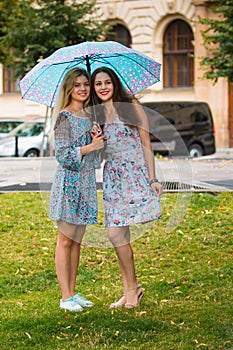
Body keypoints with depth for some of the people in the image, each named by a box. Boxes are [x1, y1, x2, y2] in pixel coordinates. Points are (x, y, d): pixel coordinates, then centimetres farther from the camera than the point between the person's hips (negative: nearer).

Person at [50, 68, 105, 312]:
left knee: (77, 240, 10)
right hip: (68, 183, -7)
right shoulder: (65, 117, -8)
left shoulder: (89, 116, 14)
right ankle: (65, 297, -1)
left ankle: (73, 292, 15)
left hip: (87, 182, 7)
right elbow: (62, 154, -14)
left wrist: (99, 143, 2)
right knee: (65, 240, -3)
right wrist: (90, 147, -17)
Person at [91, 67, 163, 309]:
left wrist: (152, 179, -6)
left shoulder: (132, 107, 1)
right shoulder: (95, 115, 12)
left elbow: (146, 144, 0)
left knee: (117, 234, -11)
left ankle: (132, 287, 3)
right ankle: (129, 290, 8)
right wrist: (95, 140, -9)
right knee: (115, 234, -1)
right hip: (112, 177, 4)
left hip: (136, 174, -4)